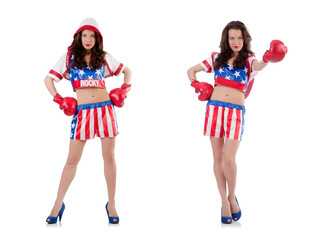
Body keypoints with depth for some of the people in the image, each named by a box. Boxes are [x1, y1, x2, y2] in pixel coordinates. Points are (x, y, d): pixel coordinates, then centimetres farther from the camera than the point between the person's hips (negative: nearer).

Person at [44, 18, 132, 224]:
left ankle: (111, 204, 11)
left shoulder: (104, 58, 10)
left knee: (109, 156, 2)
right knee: (73, 159, 1)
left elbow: (127, 71, 21)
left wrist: (124, 91, 7)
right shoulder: (69, 58, 8)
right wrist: (60, 101, 1)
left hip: (105, 109, 1)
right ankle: (58, 204, 12)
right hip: (82, 112, -1)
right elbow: (49, 79, 11)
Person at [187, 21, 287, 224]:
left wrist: (268, 58, -42)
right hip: (215, 107, 3)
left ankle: (232, 197, 13)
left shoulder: (248, 60, 6)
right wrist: (196, 85, 5)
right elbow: (191, 70, 24)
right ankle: (225, 203, 14)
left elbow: (258, 66, -20)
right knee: (218, 157, 3)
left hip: (236, 112, -3)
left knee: (229, 158, -12)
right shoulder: (217, 58, 14)